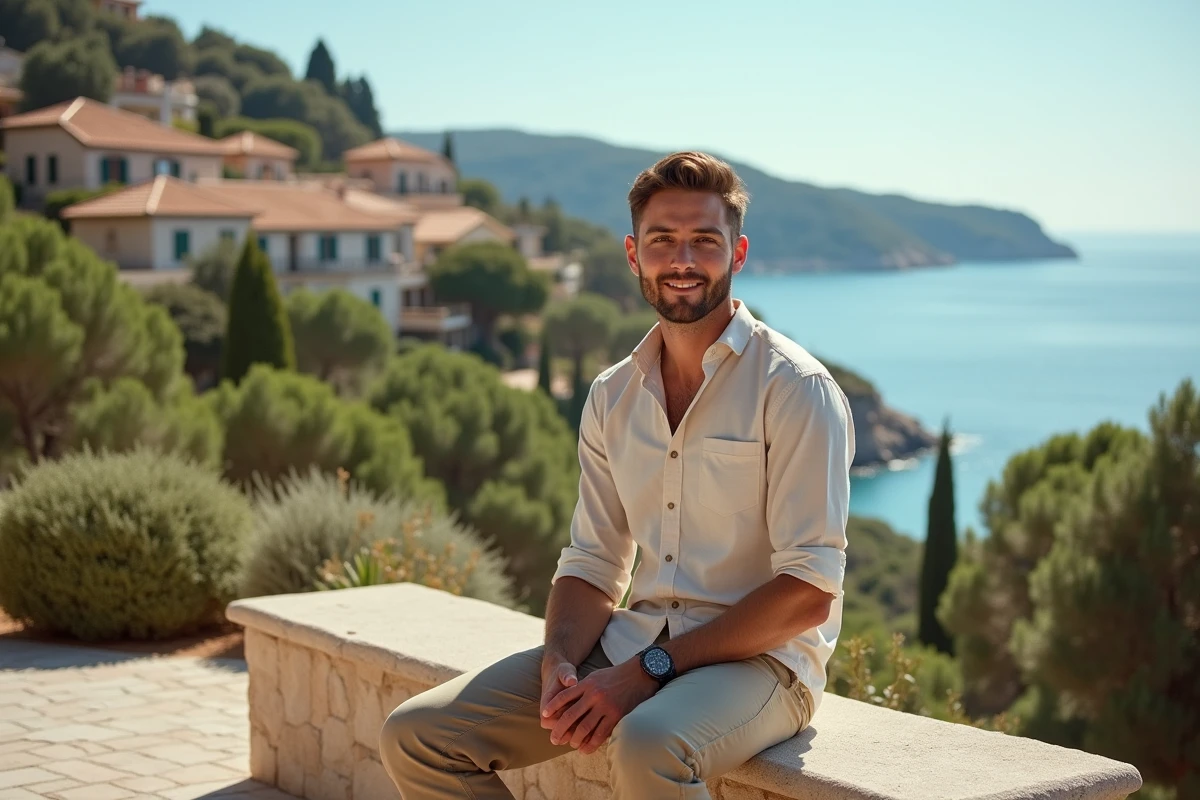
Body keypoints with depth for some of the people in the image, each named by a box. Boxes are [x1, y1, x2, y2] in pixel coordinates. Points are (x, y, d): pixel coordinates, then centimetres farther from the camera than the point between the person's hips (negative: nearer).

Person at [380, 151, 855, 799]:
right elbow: (591, 565, 12)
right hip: (634, 640, 6)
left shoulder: (795, 389, -9)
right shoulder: (613, 397, 10)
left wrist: (647, 671, -20)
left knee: (645, 747, -39)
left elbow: (809, 590, -15)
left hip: (760, 657, -6)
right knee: (415, 736, -8)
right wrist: (559, 664, -10)